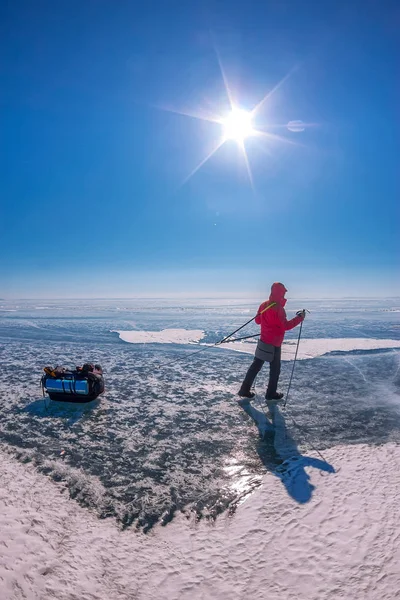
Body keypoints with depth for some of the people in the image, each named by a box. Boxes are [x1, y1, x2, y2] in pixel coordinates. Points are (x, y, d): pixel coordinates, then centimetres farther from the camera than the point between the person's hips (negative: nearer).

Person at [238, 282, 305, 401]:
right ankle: (271, 393, 20)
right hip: (274, 344, -7)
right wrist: (299, 318, -15)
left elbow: (257, 320, 14)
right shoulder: (278, 308, -19)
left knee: (256, 365, 13)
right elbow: (285, 326, -21)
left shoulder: (264, 305, 4)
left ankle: (244, 390, 15)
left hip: (263, 341, 7)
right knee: (275, 369, 10)